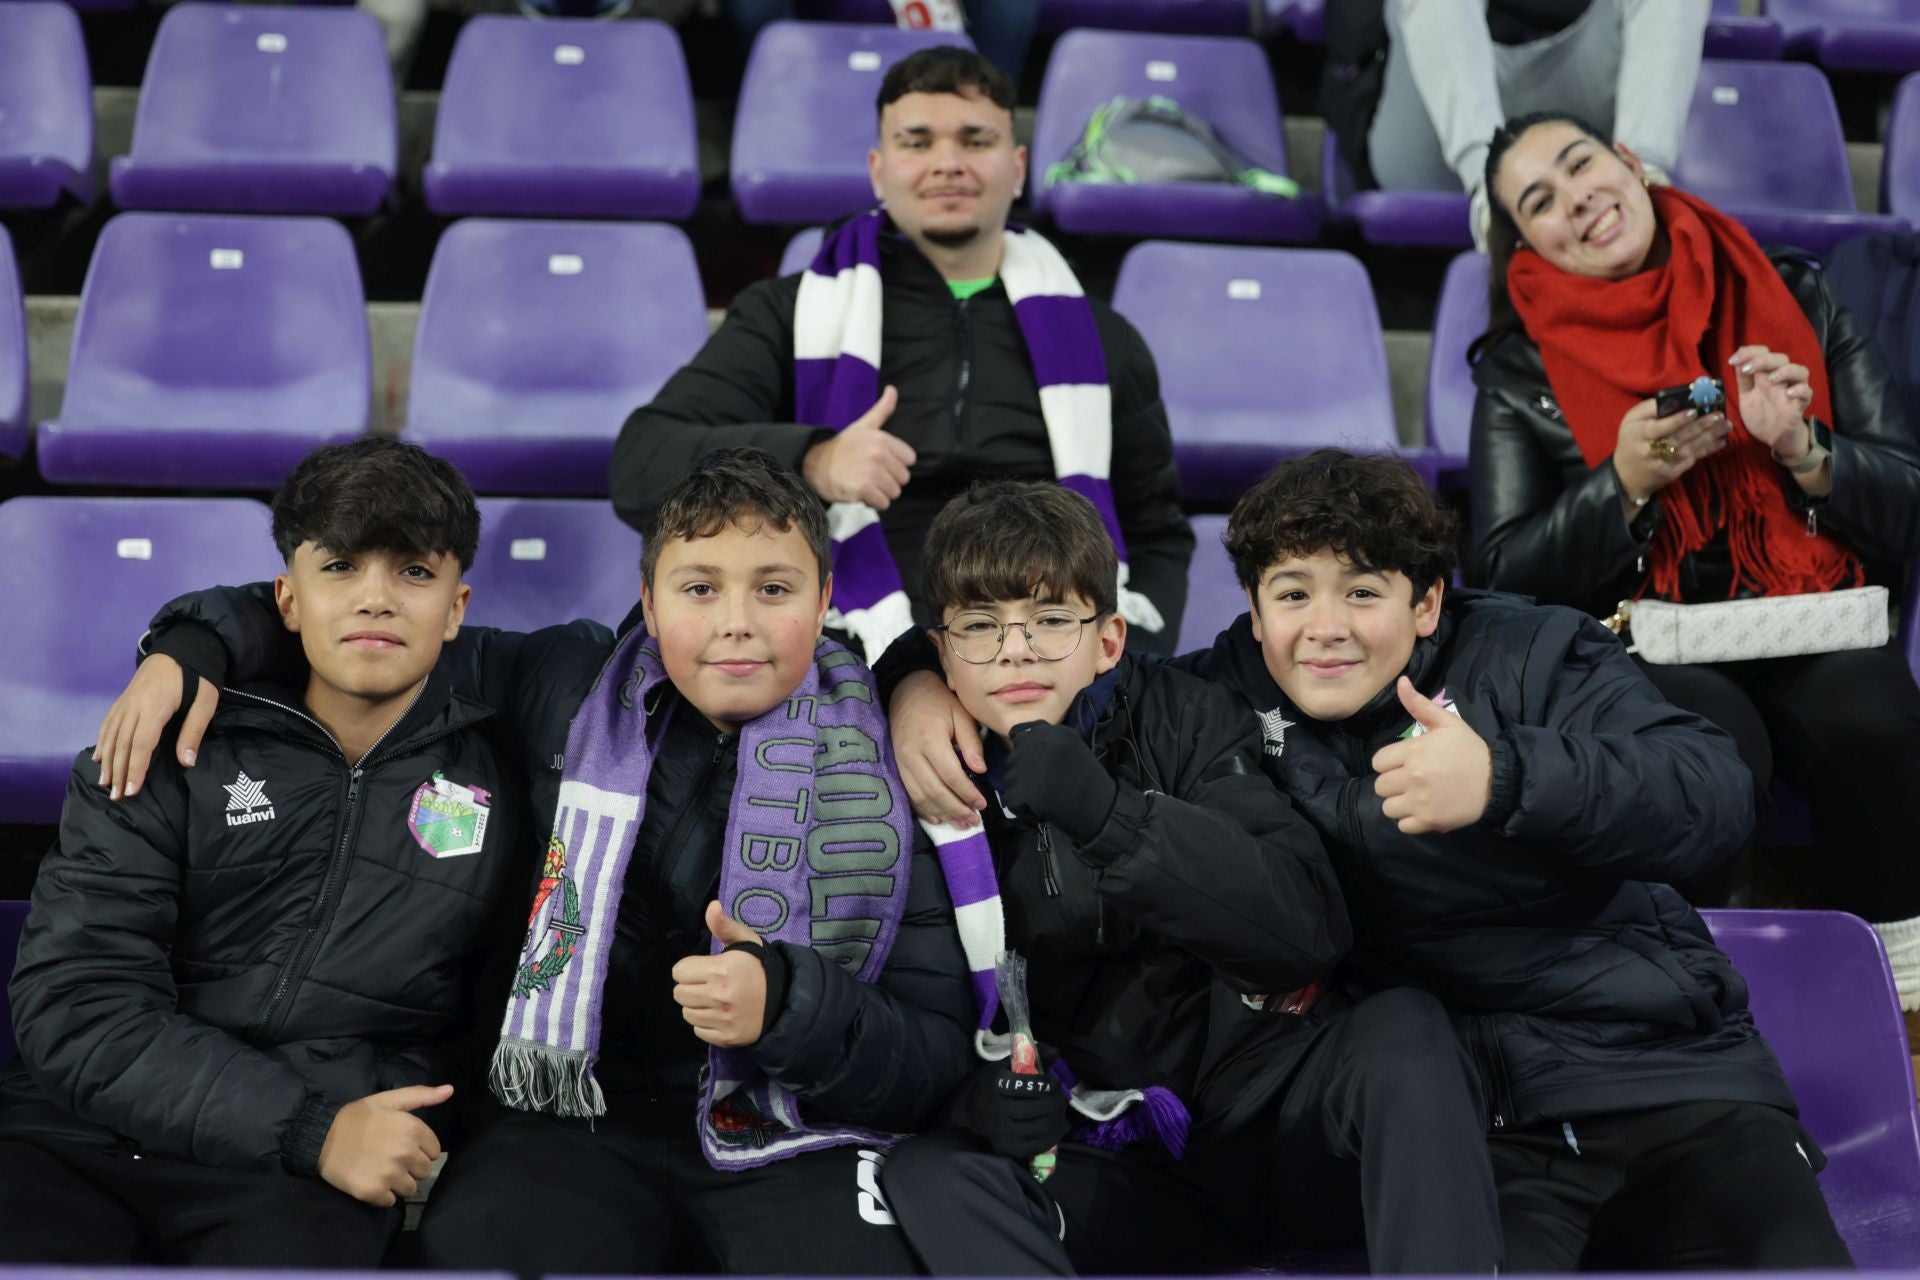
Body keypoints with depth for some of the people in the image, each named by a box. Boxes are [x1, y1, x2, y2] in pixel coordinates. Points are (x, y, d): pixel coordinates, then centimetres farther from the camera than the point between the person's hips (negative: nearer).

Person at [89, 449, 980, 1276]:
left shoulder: (887, 773, 1)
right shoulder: (573, 693, 8)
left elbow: (940, 1053, -1)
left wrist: (788, 1005, -19)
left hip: (791, 1133, -1)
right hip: (588, 1113, 2)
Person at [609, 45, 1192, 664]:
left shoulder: (1100, 337, 20)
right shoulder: (789, 313, 13)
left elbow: (1158, 532, 26)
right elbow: (642, 468, 1)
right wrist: (808, 464, -18)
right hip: (856, 659, -2)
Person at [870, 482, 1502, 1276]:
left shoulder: (1183, 723, -5)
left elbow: (1311, 927, -20)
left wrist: (1109, 814, -32)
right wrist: (971, 1099, -17)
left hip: (1267, 1119, -1)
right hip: (1113, 1171, 1)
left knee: (1405, 1028, -29)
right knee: (926, 1178, -26)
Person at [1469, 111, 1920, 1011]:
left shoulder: (1793, 300, 8)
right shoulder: (1520, 370, 5)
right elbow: (1506, 578, 0)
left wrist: (1802, 449, -13)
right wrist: (1624, 483, -14)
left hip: (1810, 641, 1)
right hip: (1636, 658, -1)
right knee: (1714, 743, -33)